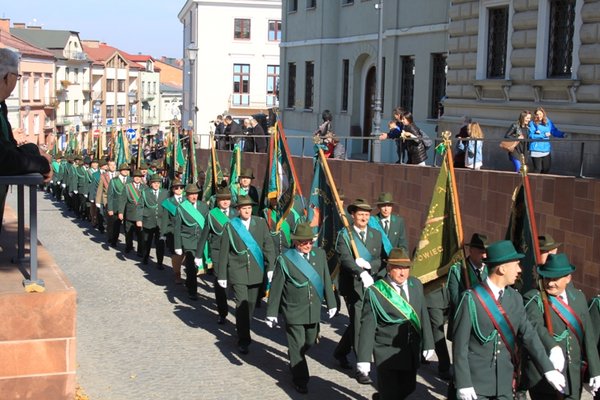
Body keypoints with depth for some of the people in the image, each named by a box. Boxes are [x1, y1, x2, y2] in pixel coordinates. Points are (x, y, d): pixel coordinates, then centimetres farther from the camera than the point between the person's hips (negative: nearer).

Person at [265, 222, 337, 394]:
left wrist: (331, 303, 9)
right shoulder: (285, 259, -11)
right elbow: (276, 288, -7)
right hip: (294, 311, -5)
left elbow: (326, 281, 8)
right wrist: (272, 313, -6)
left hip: (314, 310, 5)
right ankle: (300, 380, 15)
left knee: (309, 341, 19)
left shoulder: (320, 254, 1)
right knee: (297, 345, 1)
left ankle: (294, 362, 47)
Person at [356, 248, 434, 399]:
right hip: (387, 355, -5)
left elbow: (423, 316, 10)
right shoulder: (375, 292, -13)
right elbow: (367, 326, -13)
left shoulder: (416, 285, 4)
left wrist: (428, 343, 10)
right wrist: (364, 358, -16)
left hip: (412, 353, 5)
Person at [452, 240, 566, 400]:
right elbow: (460, 344, -13)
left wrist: (548, 370, -7)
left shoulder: (516, 299, 4)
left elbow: (528, 335, 2)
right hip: (476, 382, -5)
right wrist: (463, 384, -15)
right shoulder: (471, 299, -13)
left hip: (505, 383, 5)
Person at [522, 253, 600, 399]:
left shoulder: (578, 297, 9)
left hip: (574, 377, 5)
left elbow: (588, 335, 9)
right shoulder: (533, 298, -7)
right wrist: (553, 347, -44)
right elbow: (535, 326, -26)